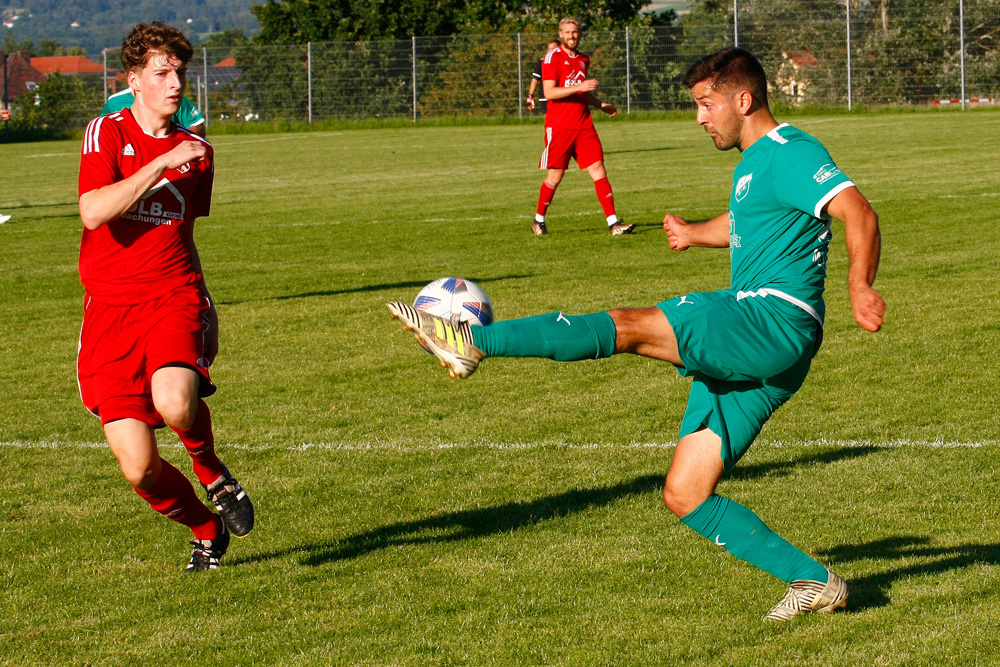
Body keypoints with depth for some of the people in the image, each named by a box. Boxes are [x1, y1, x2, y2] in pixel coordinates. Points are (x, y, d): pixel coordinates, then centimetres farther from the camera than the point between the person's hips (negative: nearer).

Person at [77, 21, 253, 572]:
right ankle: (207, 530, 21)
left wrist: (205, 306, 19)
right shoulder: (106, 133, 0)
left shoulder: (197, 152, 12)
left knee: (175, 403, -32)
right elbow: (93, 213, -17)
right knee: (140, 469, -9)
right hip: (110, 310, -1)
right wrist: (162, 163, -19)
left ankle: (213, 475, 1)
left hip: (174, 300, 1)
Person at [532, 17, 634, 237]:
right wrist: (580, 87, -22)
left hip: (584, 126, 5)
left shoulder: (584, 60, 16)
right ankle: (539, 220, 21)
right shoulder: (553, 57, -5)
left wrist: (601, 105, 12)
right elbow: (549, 92, -15)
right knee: (555, 175, 1)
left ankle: (613, 223, -10)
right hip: (559, 126, -5)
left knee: (598, 169, -6)